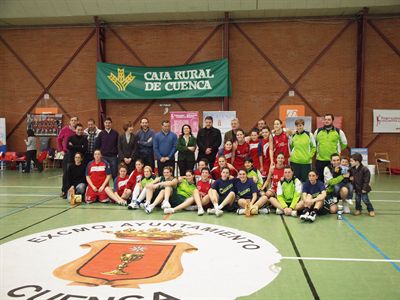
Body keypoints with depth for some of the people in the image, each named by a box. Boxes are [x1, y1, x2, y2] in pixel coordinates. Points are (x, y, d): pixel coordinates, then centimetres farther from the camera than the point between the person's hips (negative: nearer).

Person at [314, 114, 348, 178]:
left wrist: (337, 150, 14)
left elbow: (344, 144, 16)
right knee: (320, 179, 7)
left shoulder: (339, 132, 3)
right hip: (320, 160, 1)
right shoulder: (318, 131, 6)